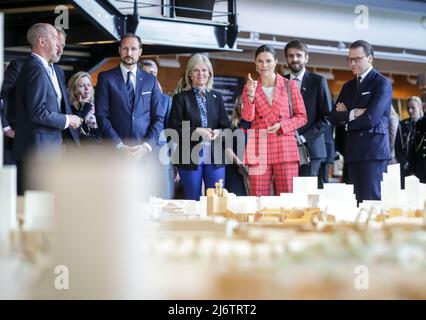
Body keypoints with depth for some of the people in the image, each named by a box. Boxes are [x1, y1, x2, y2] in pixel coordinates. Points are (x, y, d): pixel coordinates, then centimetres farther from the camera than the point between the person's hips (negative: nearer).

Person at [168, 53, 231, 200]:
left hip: (215, 156, 3)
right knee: (192, 203, 3)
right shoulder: (181, 98, 2)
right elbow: (174, 129, -4)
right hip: (190, 157, -3)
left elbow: (226, 126, 11)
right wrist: (195, 131, -16)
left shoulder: (216, 97, 13)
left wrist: (218, 133, -10)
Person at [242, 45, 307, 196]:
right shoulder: (249, 87, 11)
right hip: (259, 149, 1)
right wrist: (251, 94, -16)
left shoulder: (289, 85, 7)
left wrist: (282, 125, -9)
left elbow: (302, 117, 6)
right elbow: (247, 117, -3)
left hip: (285, 148, -1)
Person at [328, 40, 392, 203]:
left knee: (370, 200, -12)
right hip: (353, 151, 7)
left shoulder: (382, 83, -2)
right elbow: (333, 117, 11)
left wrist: (345, 119, 1)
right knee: (357, 201, 2)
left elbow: (371, 118, -14)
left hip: (374, 149, -6)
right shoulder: (348, 86, 20)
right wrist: (352, 114, -8)